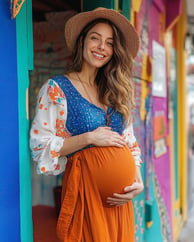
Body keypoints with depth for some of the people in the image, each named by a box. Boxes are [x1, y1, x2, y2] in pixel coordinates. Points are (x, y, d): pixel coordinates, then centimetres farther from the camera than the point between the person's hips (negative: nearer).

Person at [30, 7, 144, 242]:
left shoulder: (116, 92, 9)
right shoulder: (56, 89, -7)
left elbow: (130, 143, 10)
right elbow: (40, 146, -11)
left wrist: (138, 181, -5)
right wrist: (89, 138, -18)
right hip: (84, 186, -5)